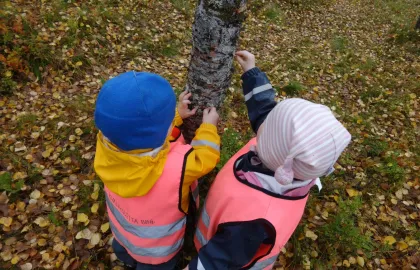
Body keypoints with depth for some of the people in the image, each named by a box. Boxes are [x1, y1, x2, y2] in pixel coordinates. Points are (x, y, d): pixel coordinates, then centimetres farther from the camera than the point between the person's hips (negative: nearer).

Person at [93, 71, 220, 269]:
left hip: (121, 227, 5)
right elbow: (204, 157, -24)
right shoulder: (175, 166, -47)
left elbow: (143, 128, -11)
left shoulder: (106, 141, -32)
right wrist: (208, 126, -8)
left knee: (124, 249, 39)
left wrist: (176, 115, -2)